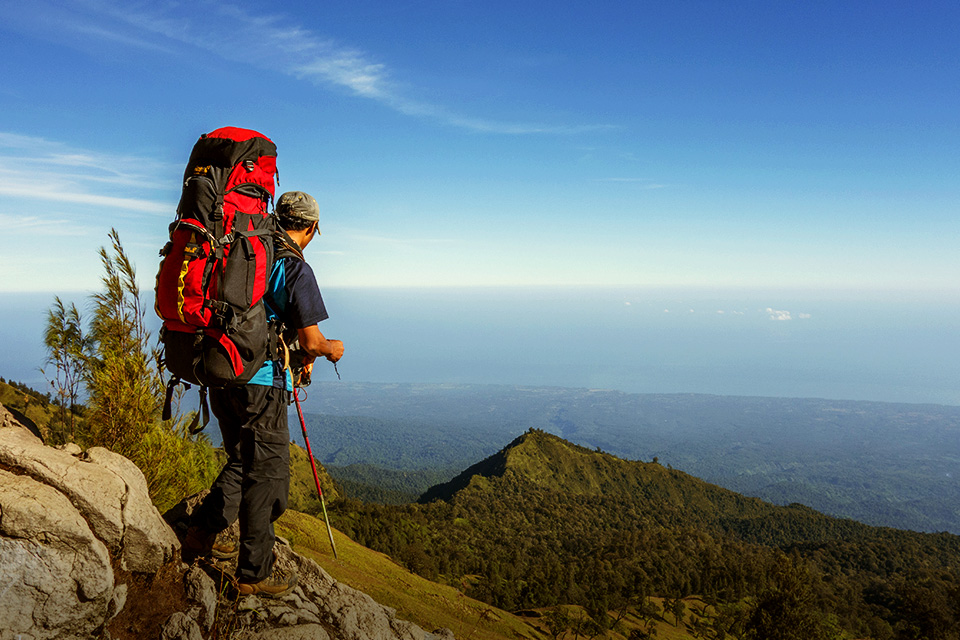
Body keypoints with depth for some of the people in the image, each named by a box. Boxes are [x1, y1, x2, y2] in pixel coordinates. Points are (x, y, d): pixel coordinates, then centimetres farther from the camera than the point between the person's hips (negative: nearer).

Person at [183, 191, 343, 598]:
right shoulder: (296, 269, -13)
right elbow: (310, 341, -14)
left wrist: (299, 353, 23)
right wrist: (330, 349, 9)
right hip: (261, 384, -8)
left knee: (242, 462, 25)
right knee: (266, 475, 5)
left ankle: (201, 535, 32)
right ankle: (254, 574, 15)